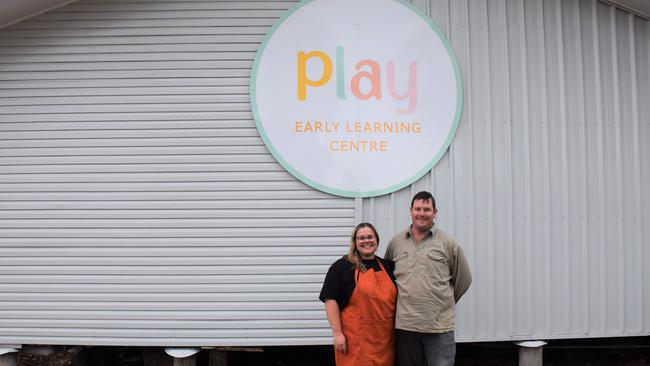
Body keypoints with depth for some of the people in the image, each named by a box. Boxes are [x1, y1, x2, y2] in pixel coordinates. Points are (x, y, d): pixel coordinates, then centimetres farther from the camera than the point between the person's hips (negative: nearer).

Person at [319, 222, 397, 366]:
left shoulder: (388, 266, 13)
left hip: (384, 340, 4)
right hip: (355, 339, -4)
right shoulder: (341, 266, -2)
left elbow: (395, 299, 22)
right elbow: (331, 300, -7)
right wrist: (337, 333, -12)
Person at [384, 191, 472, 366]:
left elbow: (463, 279, 10)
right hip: (404, 325, 2)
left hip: (440, 326, -2)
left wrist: (444, 302, 10)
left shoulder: (448, 243, 2)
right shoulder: (395, 242, 8)